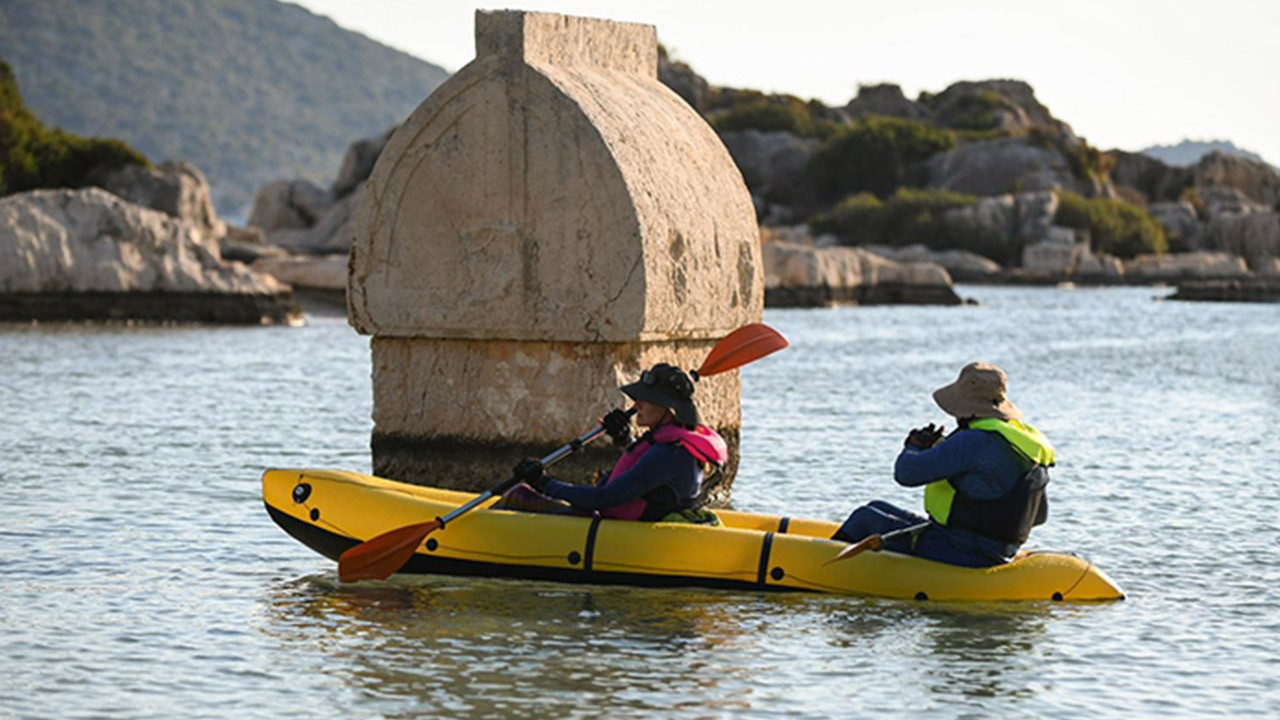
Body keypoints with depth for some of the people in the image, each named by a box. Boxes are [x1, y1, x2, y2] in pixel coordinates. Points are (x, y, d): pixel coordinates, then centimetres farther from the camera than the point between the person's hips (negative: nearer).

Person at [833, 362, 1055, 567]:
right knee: (878, 508, 21)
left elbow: (906, 473, -22)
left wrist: (913, 447, 2)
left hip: (955, 554, -9)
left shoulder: (974, 442, -23)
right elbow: (1040, 515, 14)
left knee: (866, 518, 5)